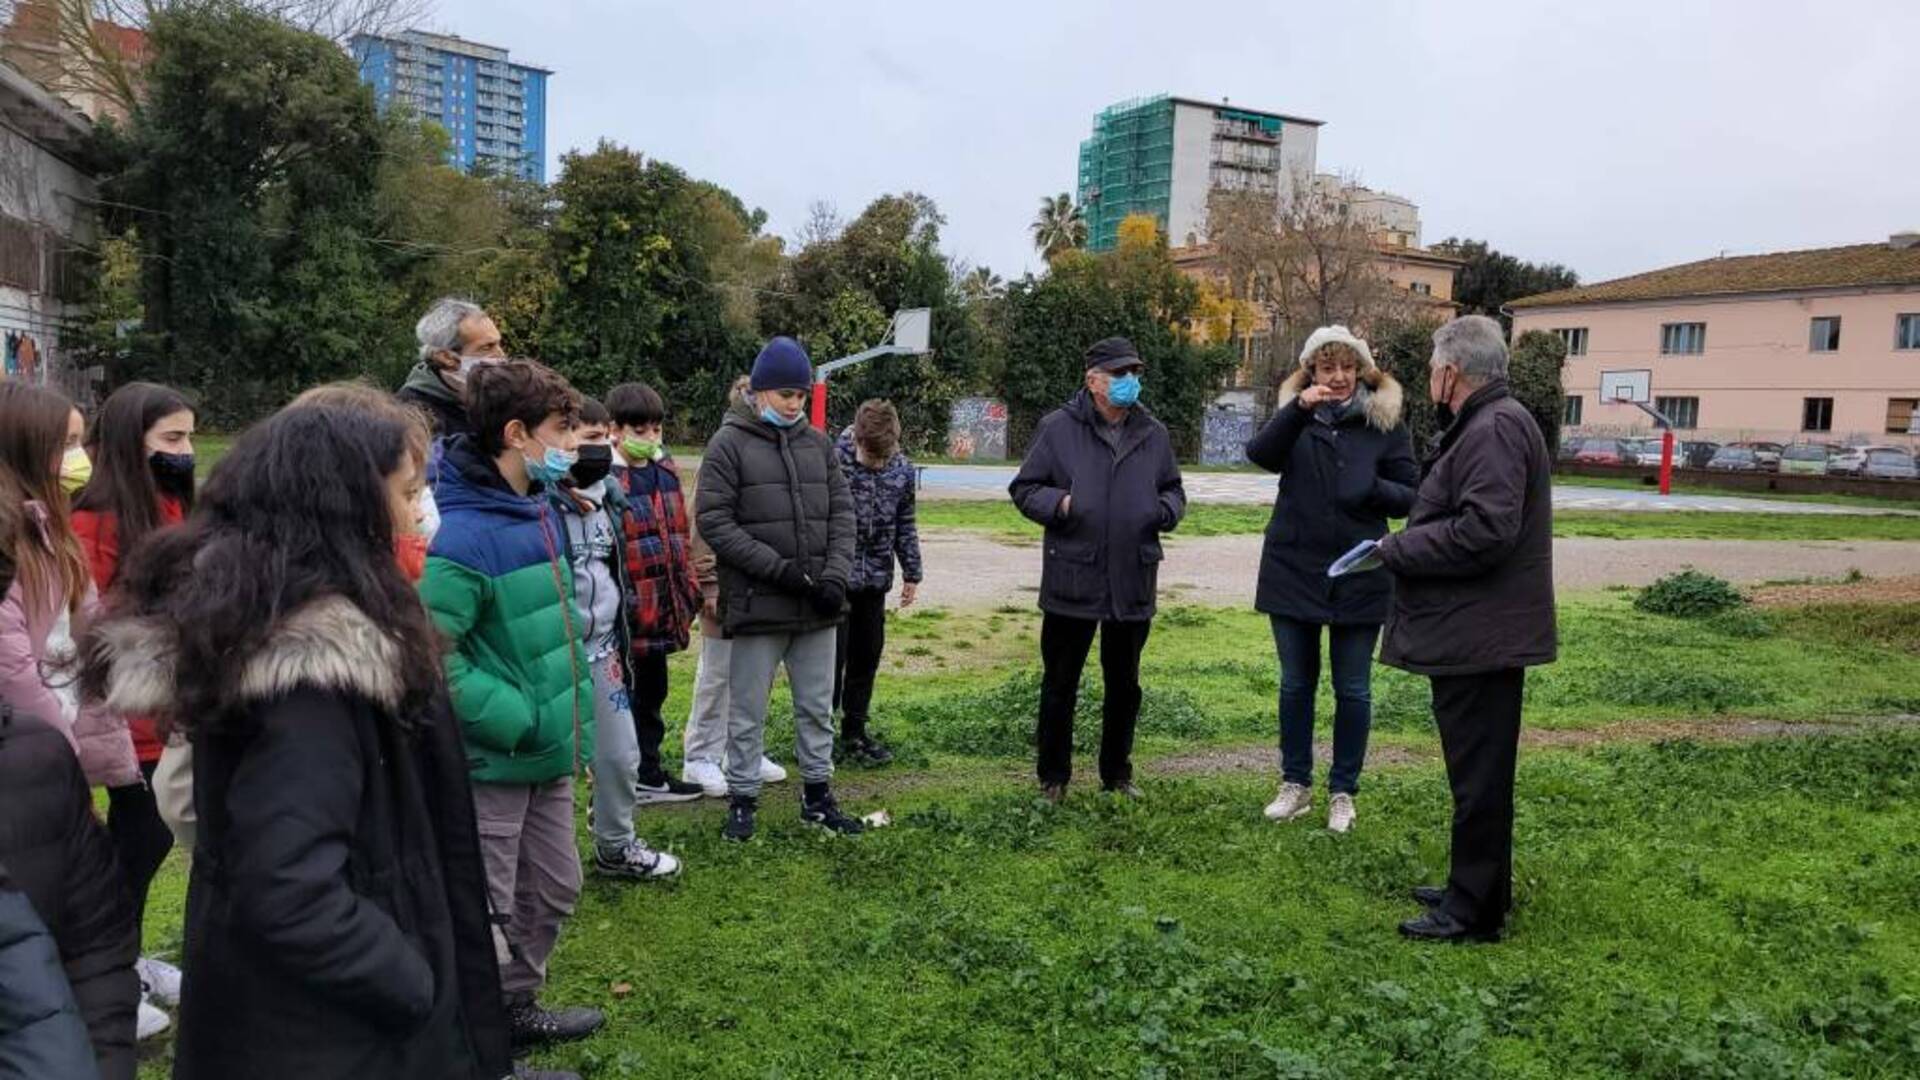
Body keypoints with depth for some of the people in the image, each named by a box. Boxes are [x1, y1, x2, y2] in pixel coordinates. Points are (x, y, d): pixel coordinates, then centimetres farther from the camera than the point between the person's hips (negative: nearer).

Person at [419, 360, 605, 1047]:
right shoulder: (461, 533, -23)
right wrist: (515, 720, -23)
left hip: (545, 752, 9)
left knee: (553, 890, 22)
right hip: (490, 760, -9)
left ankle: (514, 1008, 42)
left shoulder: (538, 512, 7)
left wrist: (571, 713, 12)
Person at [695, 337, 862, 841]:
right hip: (757, 604, -4)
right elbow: (714, 520, -11)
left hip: (818, 605, 5)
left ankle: (817, 795, 28)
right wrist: (779, 568, -17)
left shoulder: (818, 443, 10)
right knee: (748, 712, 6)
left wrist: (835, 575, -6)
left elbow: (841, 513, 10)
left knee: (818, 707, 14)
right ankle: (742, 799, 21)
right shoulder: (729, 443, -5)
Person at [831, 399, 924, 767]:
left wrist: (911, 572, 13)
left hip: (875, 579, 5)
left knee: (867, 655, 12)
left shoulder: (902, 469, 1)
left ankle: (855, 733, 25)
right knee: (832, 655, -1)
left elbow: (905, 525, 12)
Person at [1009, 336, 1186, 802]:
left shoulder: (1153, 434, 9)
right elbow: (1024, 489, 1)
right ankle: (1053, 777, 22)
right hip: (1072, 582, -3)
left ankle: (1117, 772, 31)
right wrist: (1059, 503, -19)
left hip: (1133, 584, 4)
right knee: (1060, 684, 7)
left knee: (1124, 685, 15)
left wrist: (1166, 509, -4)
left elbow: (1174, 491, 19)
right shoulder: (1058, 428, -3)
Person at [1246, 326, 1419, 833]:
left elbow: (1410, 496, -1)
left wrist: (1371, 488, -22)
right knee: (1295, 684, 12)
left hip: (1358, 576, -1)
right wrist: (1299, 409, -32)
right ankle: (1296, 784, 26)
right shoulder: (1294, 417, 2)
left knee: (1353, 690, 7)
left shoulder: (1385, 423, -1)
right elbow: (1259, 453, -18)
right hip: (1293, 571, 1)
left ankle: (1343, 792, 21)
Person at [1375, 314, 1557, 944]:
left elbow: (1483, 531, -27)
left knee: (1478, 774, -1)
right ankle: (1475, 887, 32)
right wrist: (1405, 548, 9)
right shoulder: (1487, 424, 16)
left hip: (1478, 635, -11)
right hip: (1479, 631, 11)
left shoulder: (1494, 429, -18)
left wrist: (1395, 550, -16)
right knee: (1479, 771, 19)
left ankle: (1474, 910, 9)